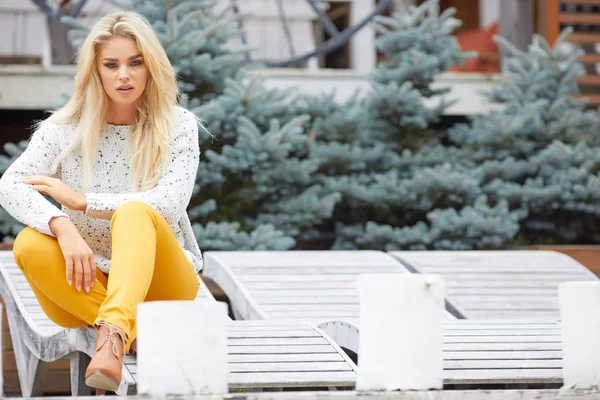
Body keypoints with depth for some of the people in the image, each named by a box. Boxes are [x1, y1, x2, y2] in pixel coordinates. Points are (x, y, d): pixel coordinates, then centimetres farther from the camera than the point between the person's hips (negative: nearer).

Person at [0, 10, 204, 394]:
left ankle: (112, 336, -58)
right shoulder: (66, 128, 0)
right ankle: (139, 335, -31)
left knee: (135, 213, -34)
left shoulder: (178, 126, -2)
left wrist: (80, 200, -16)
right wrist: (62, 226, -34)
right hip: (87, 282, 2)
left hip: (157, 279, -2)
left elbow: (170, 203, -17)